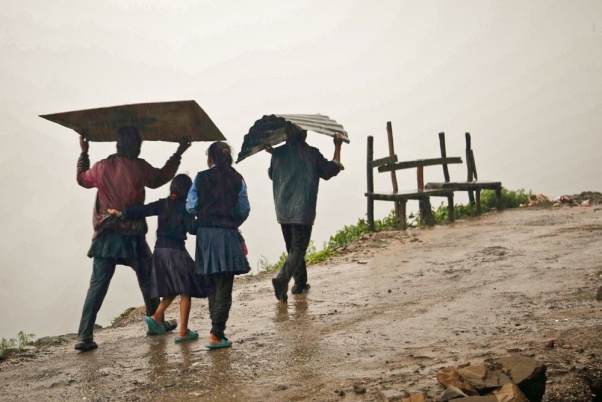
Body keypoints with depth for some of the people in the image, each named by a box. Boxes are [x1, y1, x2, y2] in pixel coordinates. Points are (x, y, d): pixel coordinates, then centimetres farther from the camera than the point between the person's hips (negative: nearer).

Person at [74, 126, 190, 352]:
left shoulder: (101, 167, 1)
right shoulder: (139, 168, -7)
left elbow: (82, 179, 20)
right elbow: (159, 178, 13)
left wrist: (83, 153, 32)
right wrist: (178, 155, 24)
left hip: (105, 235, 3)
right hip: (131, 235, -2)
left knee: (97, 284, 2)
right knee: (147, 279, 17)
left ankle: (84, 336, -5)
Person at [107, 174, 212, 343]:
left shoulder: (162, 204, 7)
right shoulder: (185, 207, -7)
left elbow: (142, 211, -2)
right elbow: (192, 228, -14)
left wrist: (121, 213, 1)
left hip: (159, 250, 6)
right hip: (176, 250, -6)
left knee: (172, 289, 20)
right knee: (186, 291, 3)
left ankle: (156, 317, 1)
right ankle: (183, 332, 0)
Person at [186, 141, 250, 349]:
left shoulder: (202, 177, 0)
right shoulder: (236, 179, 1)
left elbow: (191, 206, -3)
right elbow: (244, 209, 3)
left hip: (206, 233, 1)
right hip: (228, 234, -1)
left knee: (213, 285, 14)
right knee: (224, 287, 1)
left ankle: (217, 331, 18)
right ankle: (216, 334, -6)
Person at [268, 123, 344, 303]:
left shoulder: (277, 153, 2)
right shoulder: (312, 153, -8)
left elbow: (271, 174, 20)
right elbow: (332, 170, 4)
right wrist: (338, 146, 16)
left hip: (282, 211, 5)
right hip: (302, 210, -5)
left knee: (293, 248, 19)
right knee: (298, 249, -3)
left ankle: (300, 283, 28)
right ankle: (282, 279, -24)